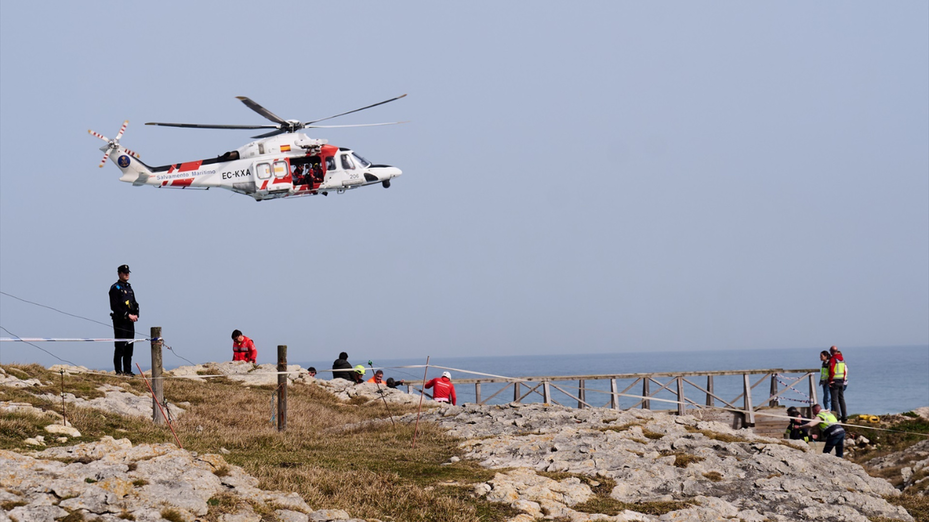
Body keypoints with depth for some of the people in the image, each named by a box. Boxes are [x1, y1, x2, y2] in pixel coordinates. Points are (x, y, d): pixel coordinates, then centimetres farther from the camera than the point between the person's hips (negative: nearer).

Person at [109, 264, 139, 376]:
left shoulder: (129, 287, 19)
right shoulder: (115, 288, -5)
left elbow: (135, 304, 20)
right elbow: (114, 307, -14)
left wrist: (136, 315, 0)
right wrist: (128, 315, -16)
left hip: (130, 322, 7)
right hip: (120, 321, -7)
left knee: (129, 347, 7)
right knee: (120, 347, -8)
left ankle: (127, 370, 11)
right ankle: (119, 370, -7)